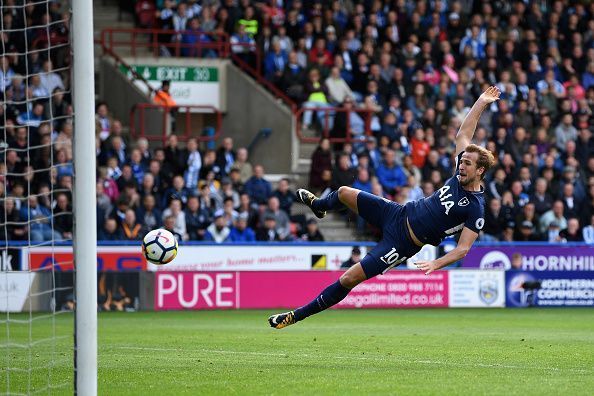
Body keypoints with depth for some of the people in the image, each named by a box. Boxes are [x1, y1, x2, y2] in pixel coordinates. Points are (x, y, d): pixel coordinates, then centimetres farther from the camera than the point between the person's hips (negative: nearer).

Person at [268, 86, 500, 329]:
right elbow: (463, 134, 11)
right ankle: (319, 205, 58)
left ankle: (297, 316, 1)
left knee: (349, 279, -13)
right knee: (344, 193, 17)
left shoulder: (476, 209, -20)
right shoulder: (460, 175, 0)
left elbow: (463, 248, -21)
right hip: (400, 214, 8)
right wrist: (481, 102, 10)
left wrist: (435, 264, -33)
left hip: (403, 243, -8)